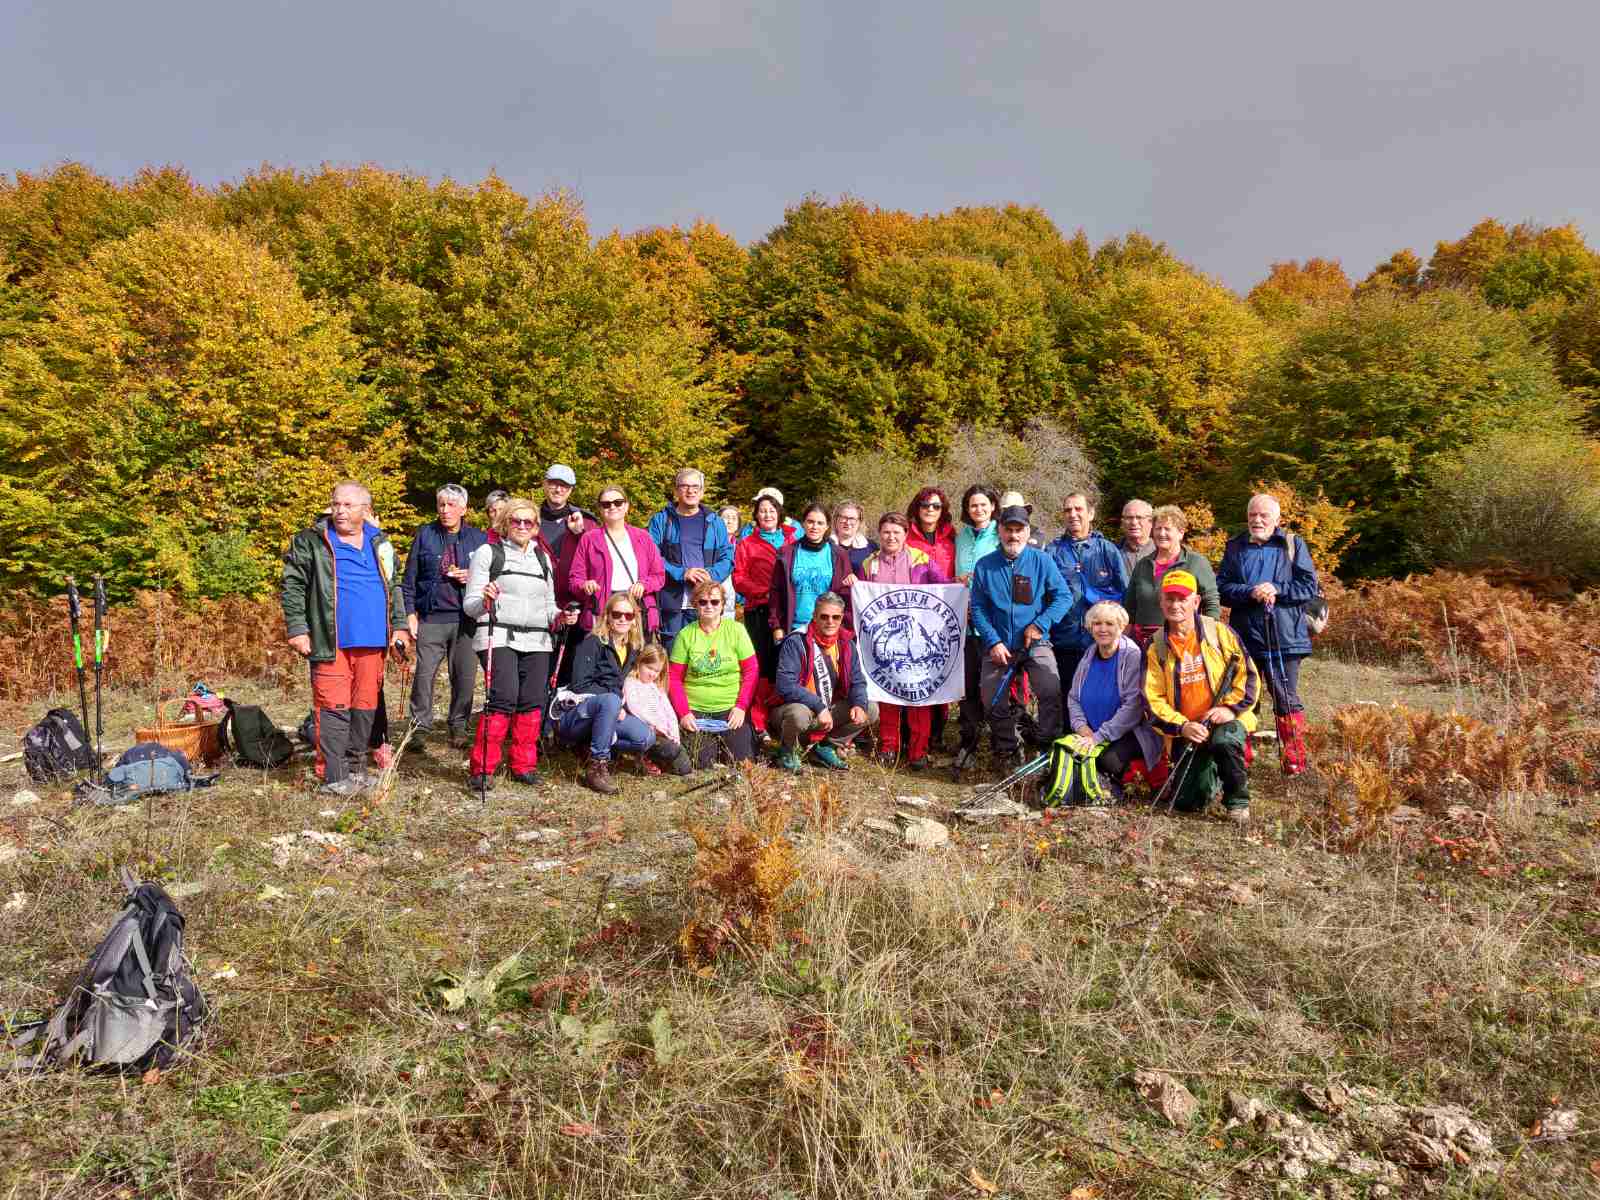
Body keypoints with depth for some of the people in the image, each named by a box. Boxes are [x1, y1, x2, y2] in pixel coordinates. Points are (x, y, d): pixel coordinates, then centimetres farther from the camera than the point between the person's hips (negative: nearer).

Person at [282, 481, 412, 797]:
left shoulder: (380, 543, 14)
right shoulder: (310, 542, 1)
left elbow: (394, 587, 20)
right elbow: (293, 586, -1)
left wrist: (399, 625, 11)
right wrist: (297, 628, -9)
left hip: (373, 641, 4)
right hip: (332, 642, -4)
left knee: (366, 706, 10)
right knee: (334, 708, -6)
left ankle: (355, 767, 23)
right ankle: (334, 776, -1)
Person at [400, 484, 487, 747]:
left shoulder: (479, 538, 8)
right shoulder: (425, 535, 7)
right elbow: (409, 578, 8)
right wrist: (410, 613, 1)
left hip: (466, 619, 1)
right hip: (431, 619, -1)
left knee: (465, 676, 4)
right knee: (424, 674, -5)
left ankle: (459, 727, 17)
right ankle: (420, 726, 7)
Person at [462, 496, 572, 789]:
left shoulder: (543, 558, 21)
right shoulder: (488, 552, 6)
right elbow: (469, 605, 3)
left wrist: (559, 616, 4)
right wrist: (485, 600, -20)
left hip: (537, 641, 5)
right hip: (498, 637, -5)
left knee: (532, 702, -1)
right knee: (504, 698, -18)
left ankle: (524, 765, 12)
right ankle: (482, 768, -8)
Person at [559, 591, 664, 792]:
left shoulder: (634, 650, 13)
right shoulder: (593, 643, -6)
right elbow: (581, 684, -14)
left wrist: (621, 708, -1)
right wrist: (615, 704, -20)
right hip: (576, 714, -5)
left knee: (647, 737, -20)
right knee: (610, 701, -38)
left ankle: (596, 746, -3)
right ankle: (596, 765, -28)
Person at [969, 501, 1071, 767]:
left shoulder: (1042, 560, -2)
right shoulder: (984, 565, 1)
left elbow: (1063, 596, -4)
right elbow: (978, 608, 0)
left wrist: (1039, 625, -15)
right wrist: (993, 642, -10)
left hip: (1035, 644, -2)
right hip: (998, 646, 2)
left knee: (1051, 692, -22)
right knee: (993, 703, 3)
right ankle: (1007, 753, 23)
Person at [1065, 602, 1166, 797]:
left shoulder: (1133, 655, -14)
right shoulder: (1089, 657, 5)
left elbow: (1132, 705, -20)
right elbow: (1073, 697, 10)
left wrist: (1099, 736, -23)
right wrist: (1081, 726, -10)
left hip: (1129, 733, -5)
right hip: (1091, 733, 5)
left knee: (1109, 759, -32)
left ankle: (1115, 782, 3)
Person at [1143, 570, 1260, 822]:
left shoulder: (1219, 632, -1)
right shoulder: (1156, 648, 2)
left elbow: (1248, 674, -1)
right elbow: (1153, 699, -2)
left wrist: (1230, 707, -16)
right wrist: (1181, 726, -16)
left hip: (1225, 720, -2)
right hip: (1184, 731, 2)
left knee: (1224, 740, -38)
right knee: (1187, 803, -6)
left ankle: (1237, 801, -11)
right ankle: (1209, 770, 29)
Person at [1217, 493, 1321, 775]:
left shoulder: (1292, 545, 4)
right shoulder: (1235, 547, 10)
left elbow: (1310, 587, 0)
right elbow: (1222, 588, 2)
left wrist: (1277, 590, -14)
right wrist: (1250, 593, -15)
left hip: (1284, 638, -2)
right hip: (1244, 637, 2)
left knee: (1287, 700, 2)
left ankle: (1295, 760, 12)